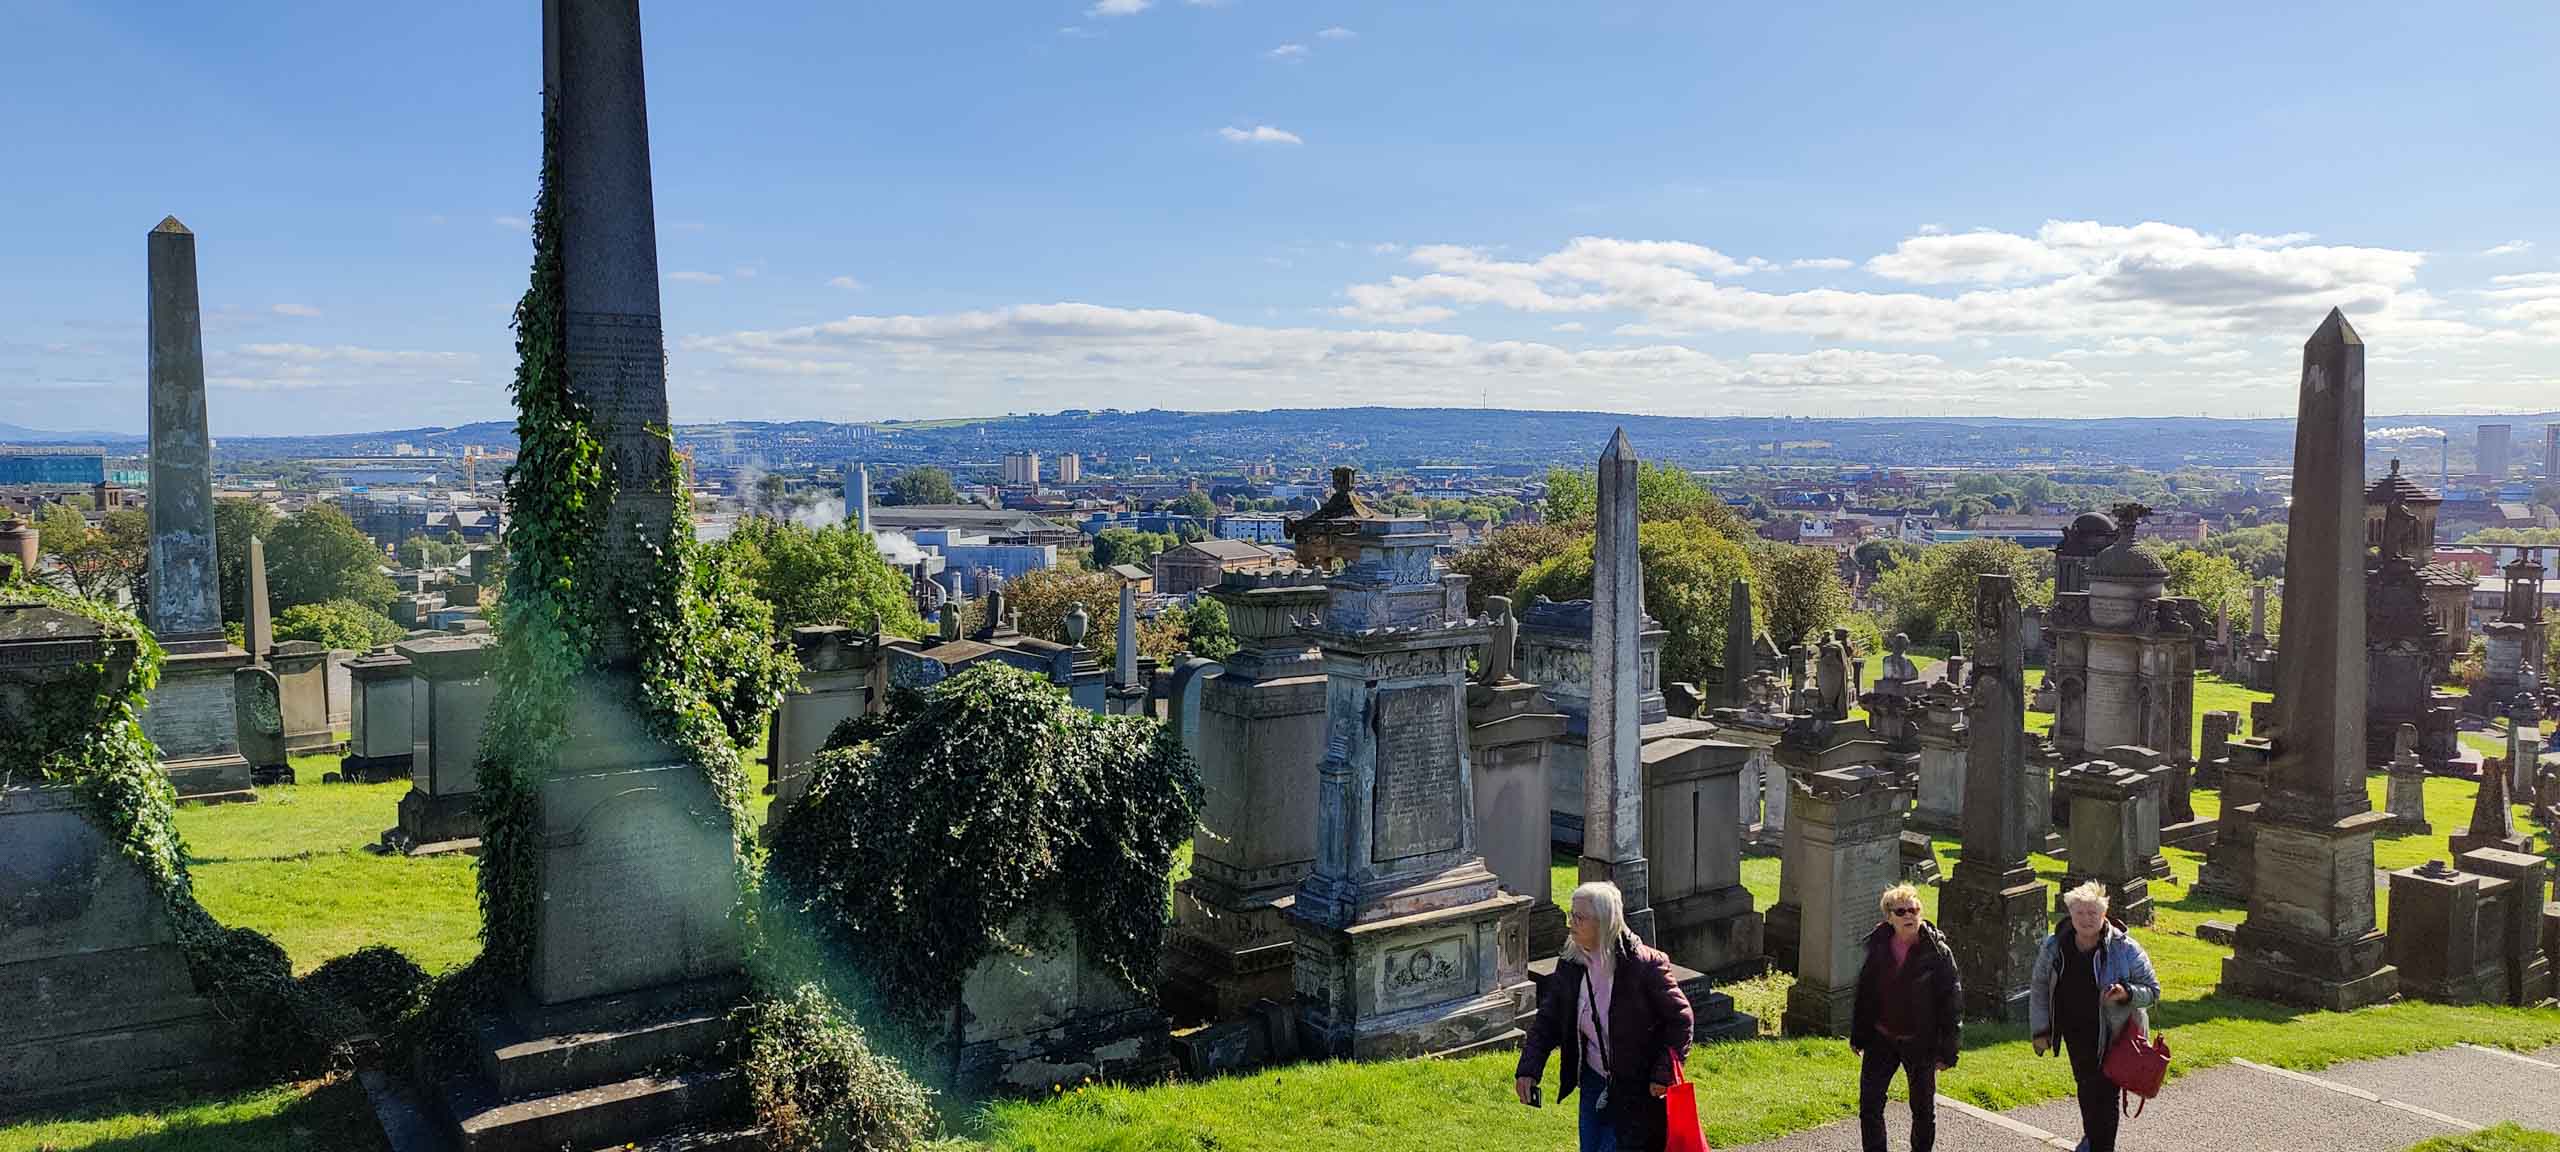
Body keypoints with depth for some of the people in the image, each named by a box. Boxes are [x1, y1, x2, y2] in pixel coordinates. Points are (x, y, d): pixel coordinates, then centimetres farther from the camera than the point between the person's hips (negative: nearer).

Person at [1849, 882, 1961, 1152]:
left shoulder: (1937, 952, -13)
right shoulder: (1878, 947, -2)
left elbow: (1952, 1001, -11)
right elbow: (1864, 992, 9)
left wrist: (1947, 1050, -13)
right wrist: (1857, 1036, 11)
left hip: (1920, 1044, -3)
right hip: (1881, 1039, 3)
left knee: (1923, 1110, 13)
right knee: (1869, 1106, 2)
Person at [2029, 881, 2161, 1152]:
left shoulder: (2126, 950, -15)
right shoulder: (2054, 947, -6)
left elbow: (2152, 991, -7)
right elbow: (2039, 989, 4)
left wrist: (2126, 994, -28)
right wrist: (2040, 1030, 0)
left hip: (2111, 1036, -4)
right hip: (2074, 1033, 4)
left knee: (2103, 1093, -4)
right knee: (2085, 1084, 21)